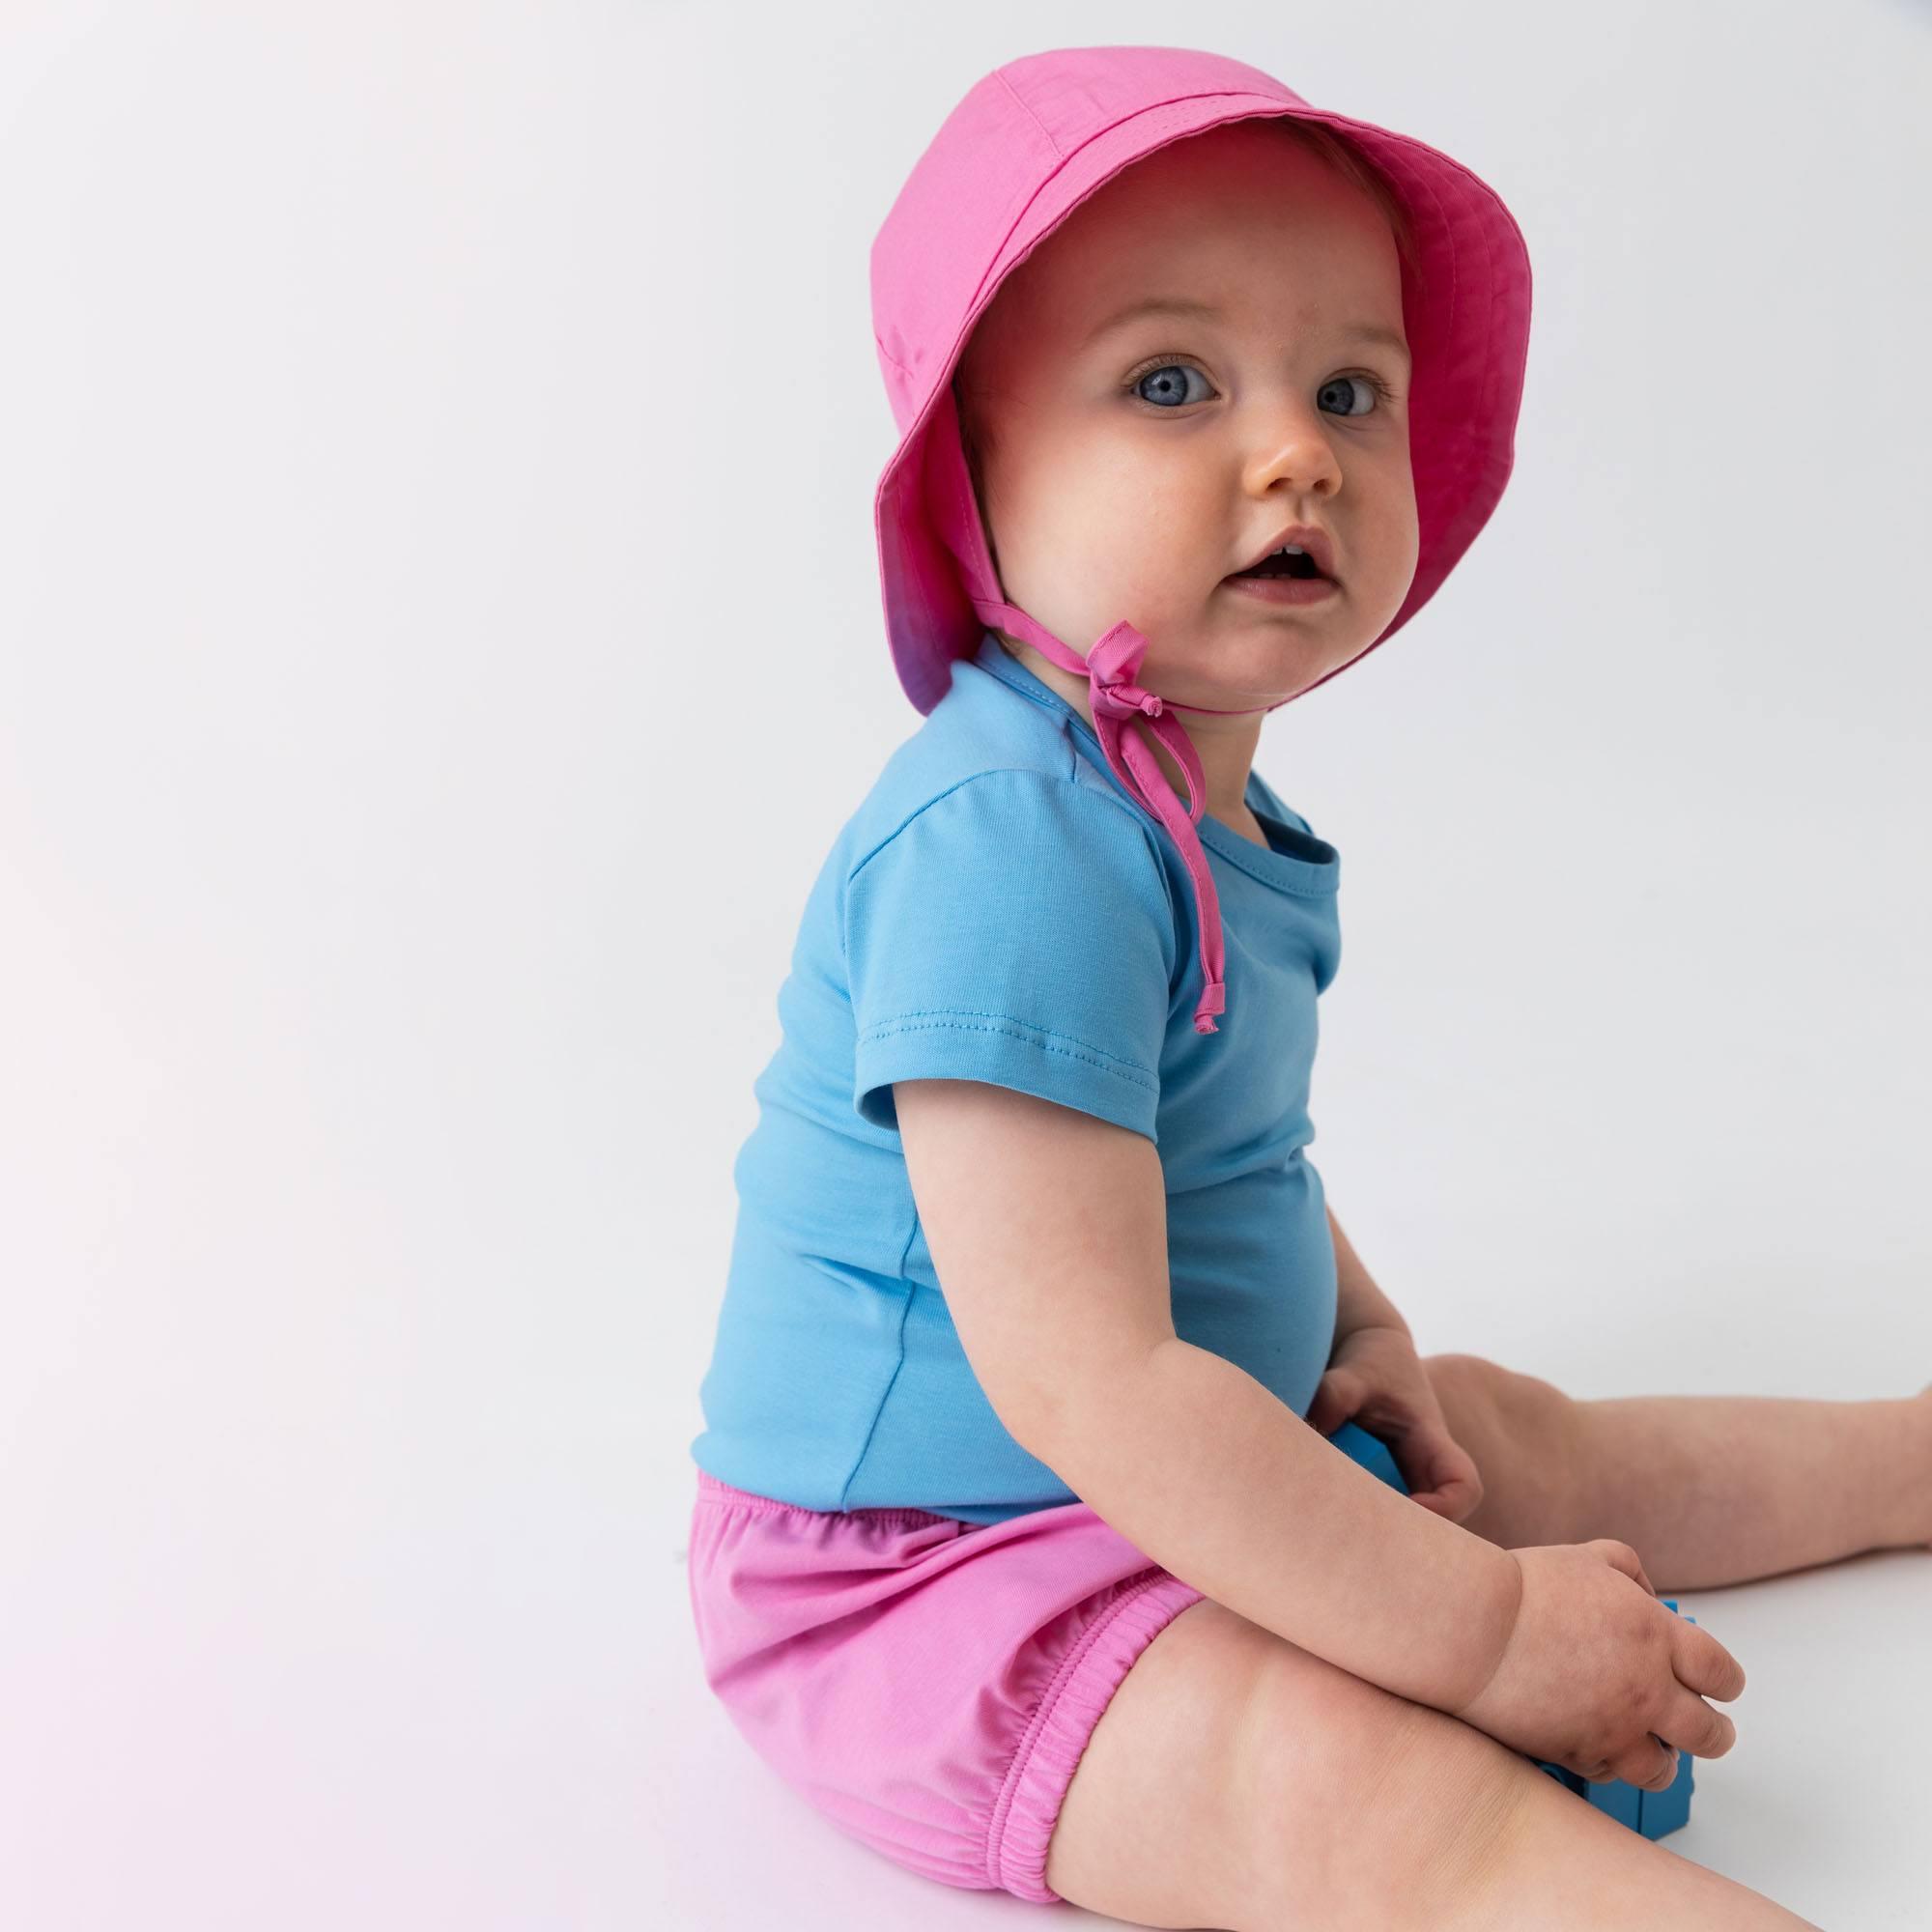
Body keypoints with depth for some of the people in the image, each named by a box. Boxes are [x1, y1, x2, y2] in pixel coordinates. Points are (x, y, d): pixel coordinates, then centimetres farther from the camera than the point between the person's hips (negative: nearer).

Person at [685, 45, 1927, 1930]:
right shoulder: (1012, 845, -30)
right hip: (924, 1566, -10)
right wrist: (1482, 1632, -26)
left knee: (1520, 1439, 23)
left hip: (1169, 1473, 10)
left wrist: (1361, 1338, 6)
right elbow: (1085, 1383, -33)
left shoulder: (1206, 805, 4)